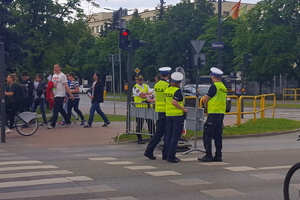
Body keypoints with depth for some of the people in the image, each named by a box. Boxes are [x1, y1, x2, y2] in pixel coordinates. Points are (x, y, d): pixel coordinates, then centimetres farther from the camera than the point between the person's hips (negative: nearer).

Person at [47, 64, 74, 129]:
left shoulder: (62, 76, -9)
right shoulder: (53, 76, 15)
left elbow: (66, 86, -12)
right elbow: (52, 85, 23)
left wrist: (70, 94, -14)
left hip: (60, 95, -8)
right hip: (55, 95, 8)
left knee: (55, 110, -12)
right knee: (61, 109, 14)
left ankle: (52, 124, -13)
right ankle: (68, 122, 24)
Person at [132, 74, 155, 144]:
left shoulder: (146, 86, 15)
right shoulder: (135, 88, -4)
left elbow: (150, 94, 3)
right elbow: (142, 96, -15)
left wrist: (145, 94, -15)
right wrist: (148, 94, -4)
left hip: (148, 107, 5)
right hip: (139, 107, -5)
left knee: (151, 123, 4)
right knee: (139, 124, 1)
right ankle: (139, 139, 9)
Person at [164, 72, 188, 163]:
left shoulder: (167, 90, 7)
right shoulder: (177, 91, -12)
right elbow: (174, 102, -23)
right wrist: (184, 109, -18)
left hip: (168, 115, 6)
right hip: (178, 115, -6)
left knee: (168, 136, 11)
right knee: (175, 136, -3)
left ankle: (168, 155, 14)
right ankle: (171, 156, -6)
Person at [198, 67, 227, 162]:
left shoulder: (214, 86, -11)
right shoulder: (224, 87, 14)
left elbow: (205, 100, -9)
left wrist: (206, 108, 9)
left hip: (213, 113, -8)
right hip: (221, 113, 8)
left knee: (207, 135, -3)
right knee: (218, 136, 11)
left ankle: (208, 156, -5)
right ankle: (218, 156, 12)